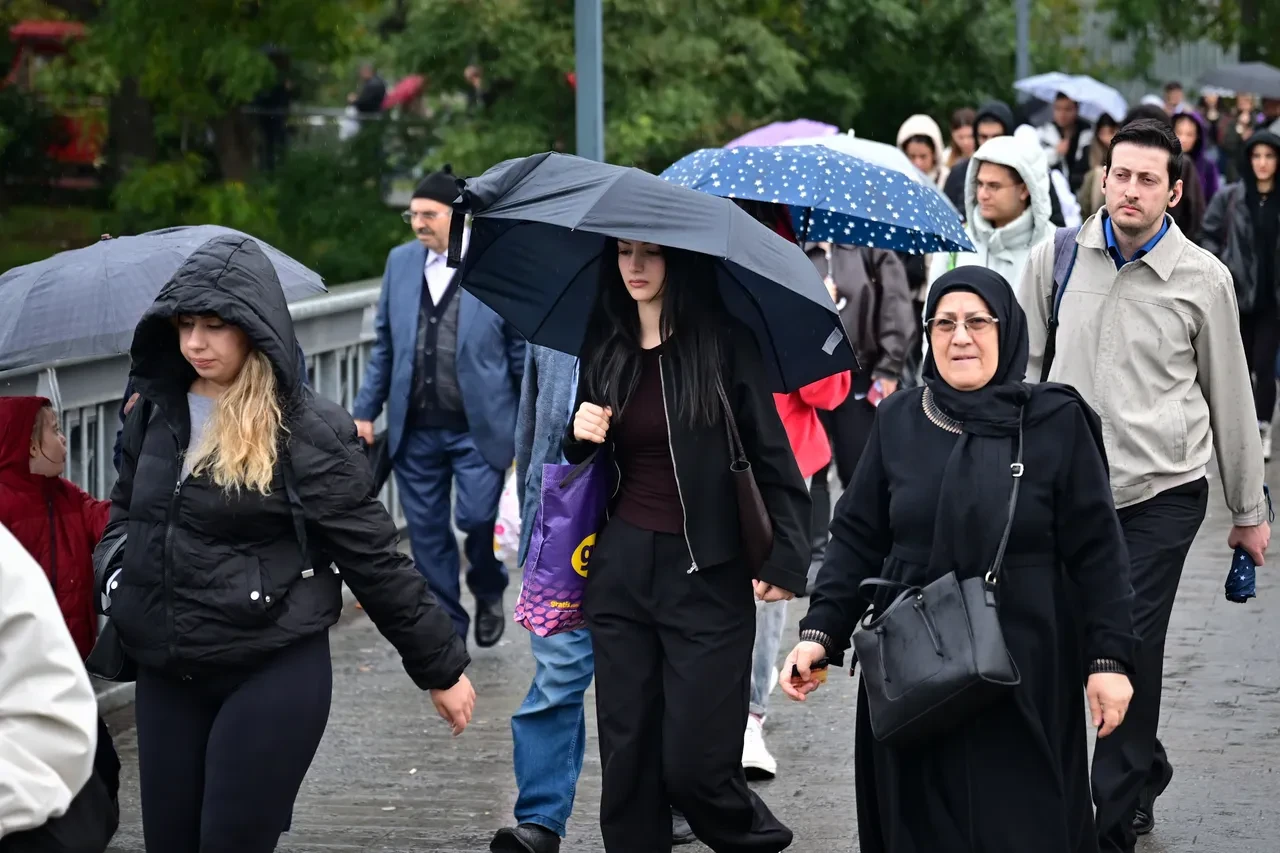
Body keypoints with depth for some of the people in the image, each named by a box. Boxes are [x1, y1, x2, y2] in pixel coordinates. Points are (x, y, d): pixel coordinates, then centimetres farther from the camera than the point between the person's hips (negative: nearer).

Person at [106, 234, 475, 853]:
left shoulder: (307, 430, -11)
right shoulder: (156, 412, 5)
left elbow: (372, 558, -7)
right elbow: (126, 516, 22)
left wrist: (440, 666, -4)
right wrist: (117, 593, 5)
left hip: (273, 676, -5)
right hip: (165, 675, 6)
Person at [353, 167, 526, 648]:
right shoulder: (401, 262, 7)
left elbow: (523, 353, -3)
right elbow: (384, 344, 14)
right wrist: (366, 410, 10)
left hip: (478, 427, -4)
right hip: (415, 428, 4)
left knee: (476, 518, -10)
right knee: (427, 531, 7)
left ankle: (488, 592, 22)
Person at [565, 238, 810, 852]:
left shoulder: (724, 345, -5)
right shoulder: (605, 350, 9)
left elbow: (771, 457, -5)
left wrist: (786, 558, -12)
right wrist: (580, 437, -3)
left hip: (706, 576, -5)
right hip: (621, 571, 5)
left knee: (693, 766, -6)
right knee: (627, 759, 4)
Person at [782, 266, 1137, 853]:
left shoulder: (1058, 424, -3)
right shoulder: (899, 421, 5)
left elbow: (1096, 550, -3)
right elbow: (857, 537, 6)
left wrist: (1109, 657, -8)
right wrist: (820, 632, -4)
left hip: (1025, 667, -3)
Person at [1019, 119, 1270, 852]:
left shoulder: (1203, 279, -2)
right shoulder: (1057, 260, 2)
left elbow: (1230, 397, 6)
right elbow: (1022, 369, 10)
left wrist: (1250, 511, 10)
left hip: (1162, 492, -3)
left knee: (1132, 651, -6)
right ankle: (1146, 774, 32)